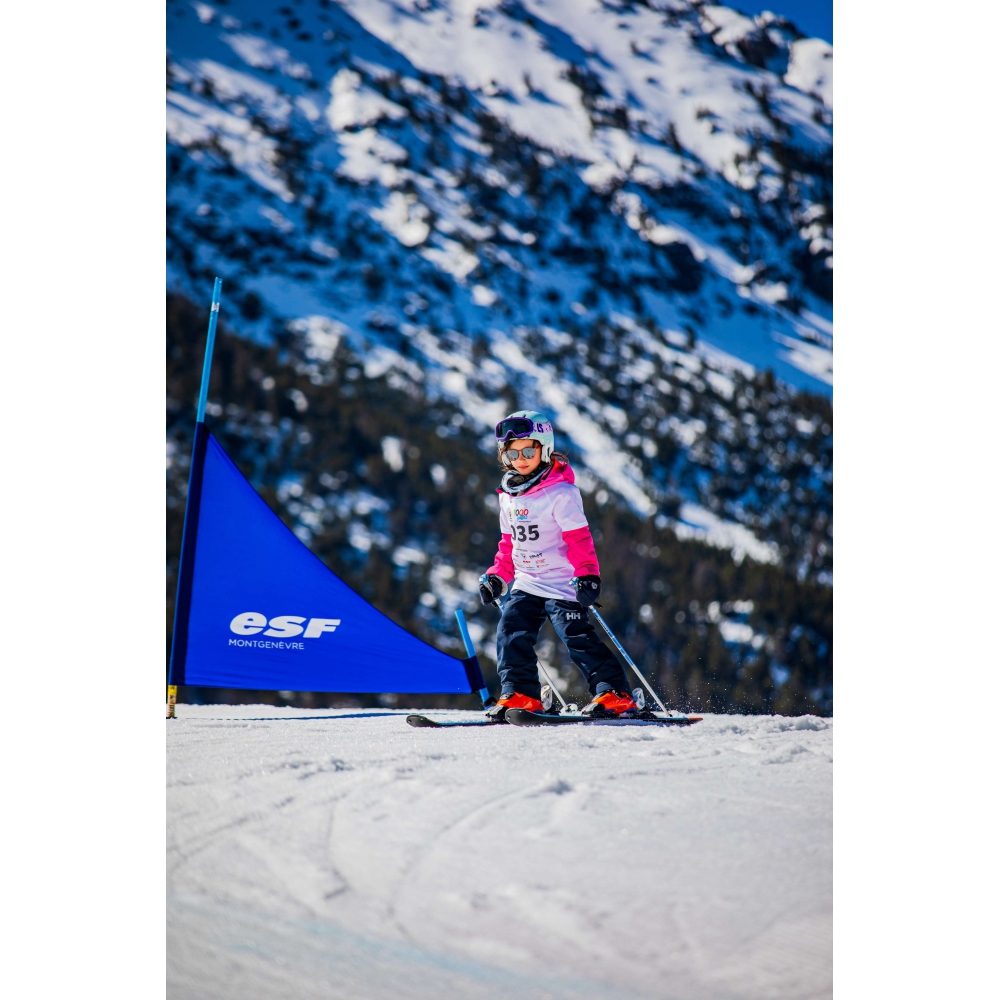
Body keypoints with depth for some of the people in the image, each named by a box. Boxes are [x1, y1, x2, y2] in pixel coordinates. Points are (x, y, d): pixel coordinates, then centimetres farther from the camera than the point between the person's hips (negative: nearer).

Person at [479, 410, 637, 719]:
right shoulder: (508, 495, 11)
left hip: (561, 582, -7)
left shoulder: (560, 492, -11)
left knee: (577, 636, -11)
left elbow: (579, 539, -15)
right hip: (526, 583, 7)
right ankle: (520, 695, -1)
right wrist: (497, 576, 14)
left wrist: (587, 574, -22)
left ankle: (613, 694, -6)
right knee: (511, 632, -6)